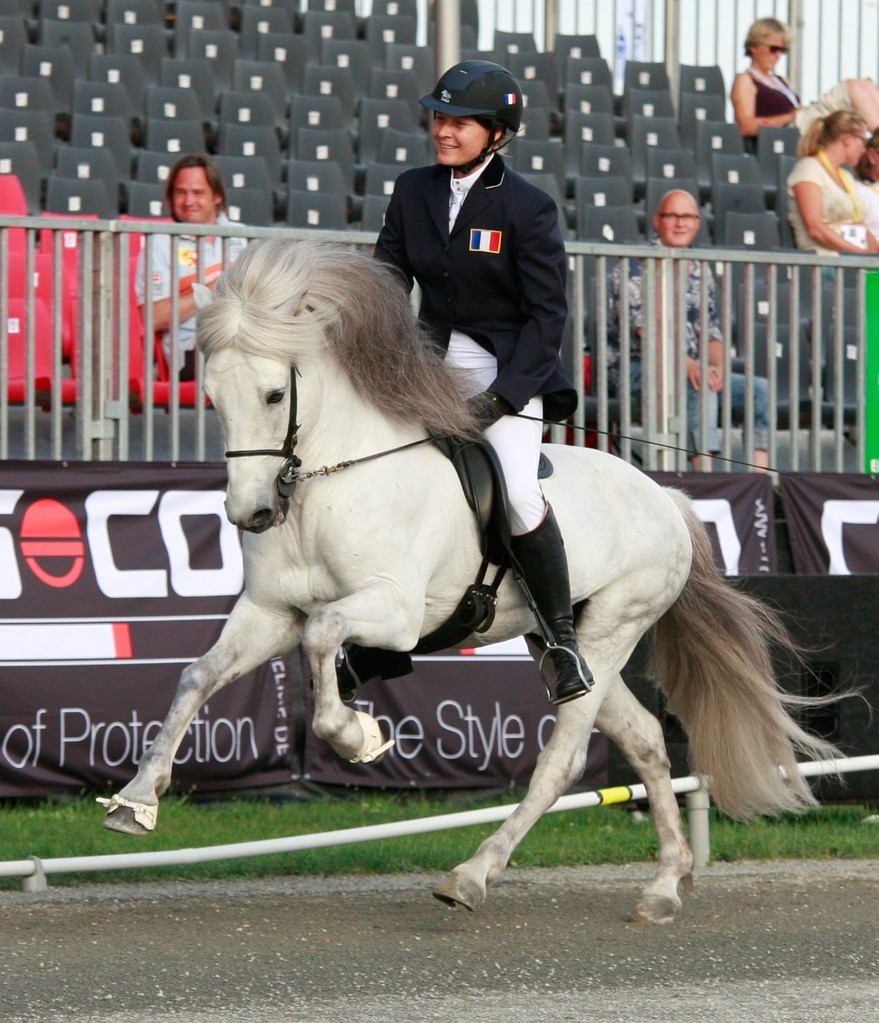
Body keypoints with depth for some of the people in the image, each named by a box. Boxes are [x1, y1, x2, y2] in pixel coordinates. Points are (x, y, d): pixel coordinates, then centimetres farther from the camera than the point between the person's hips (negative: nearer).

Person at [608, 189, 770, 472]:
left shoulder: (700, 271, 16)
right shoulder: (637, 265, -5)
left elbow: (712, 332, 14)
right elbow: (645, 326, -18)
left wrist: (717, 366, -10)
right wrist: (687, 364, -31)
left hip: (691, 371, 7)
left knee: (760, 388, -11)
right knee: (700, 385, -35)